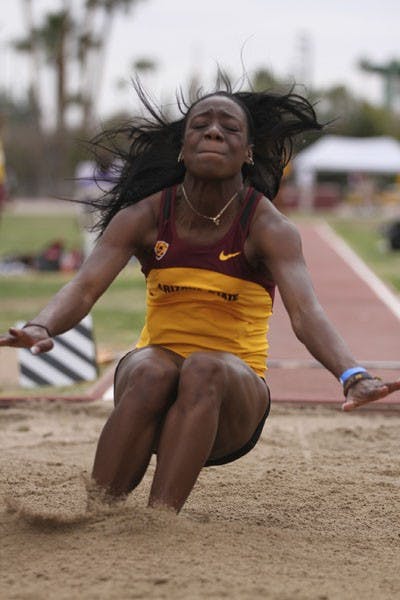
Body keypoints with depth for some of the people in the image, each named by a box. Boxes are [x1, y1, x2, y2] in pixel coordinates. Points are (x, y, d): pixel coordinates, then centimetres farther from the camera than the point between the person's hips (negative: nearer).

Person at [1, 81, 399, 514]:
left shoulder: (267, 227, -9)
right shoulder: (146, 216, -4)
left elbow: (304, 312, -26)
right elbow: (84, 287, -18)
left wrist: (352, 376, -47)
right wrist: (40, 327, -41)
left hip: (232, 402, -1)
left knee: (205, 369, -34)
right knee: (151, 369, -33)